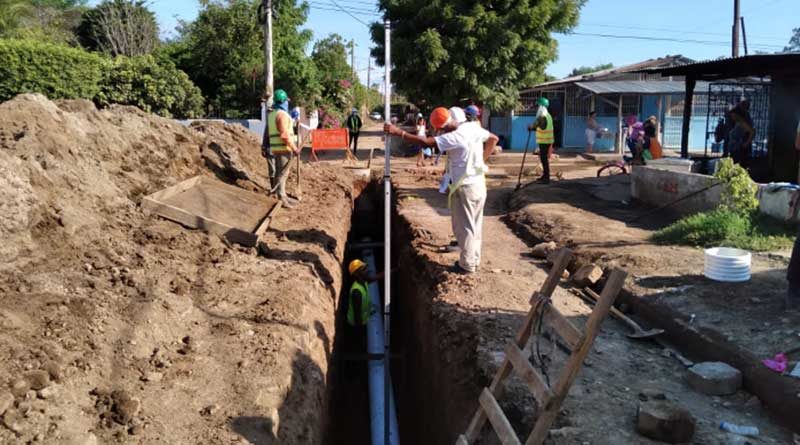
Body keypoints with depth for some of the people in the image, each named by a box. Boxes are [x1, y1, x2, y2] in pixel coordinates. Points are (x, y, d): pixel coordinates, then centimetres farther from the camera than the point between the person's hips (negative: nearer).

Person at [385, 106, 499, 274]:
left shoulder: (456, 136, -23)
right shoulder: (474, 127, 2)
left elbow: (426, 142, -28)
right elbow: (493, 139, 17)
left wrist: (399, 132, -25)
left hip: (465, 187, -9)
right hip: (479, 184, 9)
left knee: (464, 226, 3)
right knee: (474, 225, 17)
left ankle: (467, 264, 11)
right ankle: (474, 260, 28)